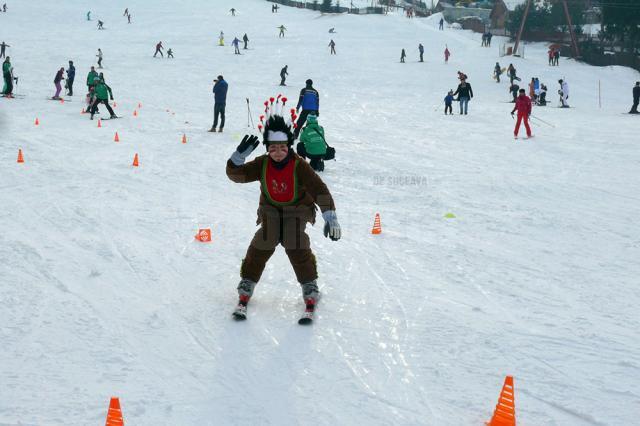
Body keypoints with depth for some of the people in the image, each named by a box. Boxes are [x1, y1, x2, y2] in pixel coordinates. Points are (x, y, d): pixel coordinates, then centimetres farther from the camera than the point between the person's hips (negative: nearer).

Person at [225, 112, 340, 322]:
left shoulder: (299, 166, -20)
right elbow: (236, 174, -12)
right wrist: (239, 157, -32)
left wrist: (330, 216, -33)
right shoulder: (262, 164, -10)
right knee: (260, 248, -9)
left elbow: (319, 190, -24)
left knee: (298, 250, -19)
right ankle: (245, 293, 5)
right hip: (270, 211, 3)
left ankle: (310, 292, -4)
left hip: (297, 211, -3)